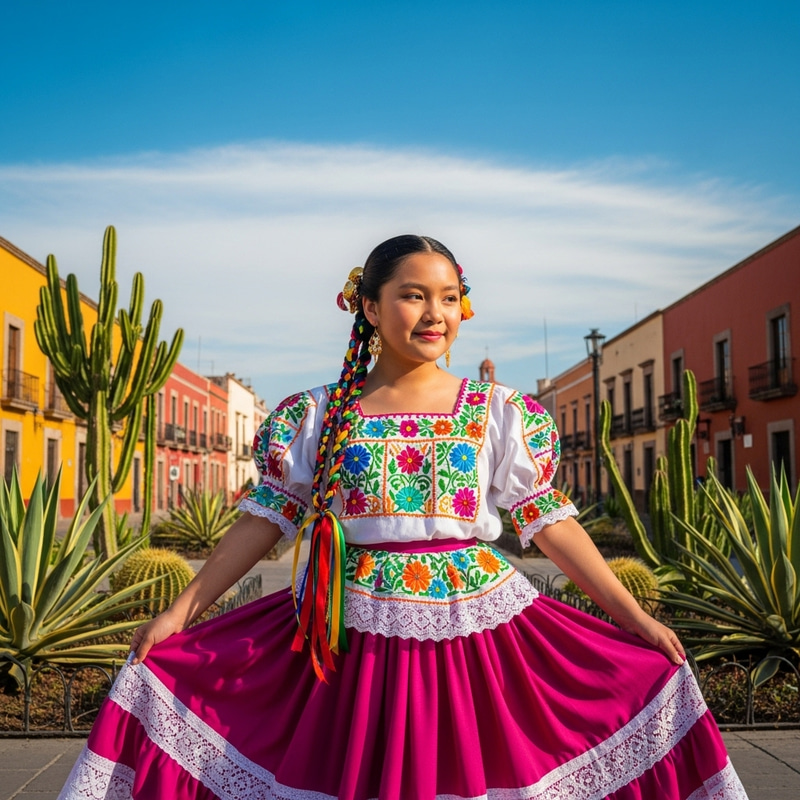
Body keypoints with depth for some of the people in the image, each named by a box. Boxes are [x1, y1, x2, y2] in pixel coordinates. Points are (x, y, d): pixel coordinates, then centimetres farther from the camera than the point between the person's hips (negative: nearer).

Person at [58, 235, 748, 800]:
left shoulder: (499, 412, 2)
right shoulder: (320, 415, 2)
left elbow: (547, 520, 2)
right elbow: (267, 519, 5)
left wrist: (635, 617, -1)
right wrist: (180, 611, 2)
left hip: (477, 627, 1)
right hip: (354, 636, 0)